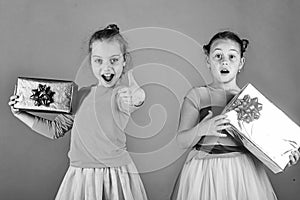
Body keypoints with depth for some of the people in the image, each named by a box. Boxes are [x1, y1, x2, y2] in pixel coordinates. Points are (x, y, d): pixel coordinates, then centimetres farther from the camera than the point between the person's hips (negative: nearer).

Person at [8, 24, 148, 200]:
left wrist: (136, 97, -45)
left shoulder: (124, 93, -4)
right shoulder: (83, 95, 9)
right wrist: (21, 114, 13)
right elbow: (56, 129, 15)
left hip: (116, 178, -3)